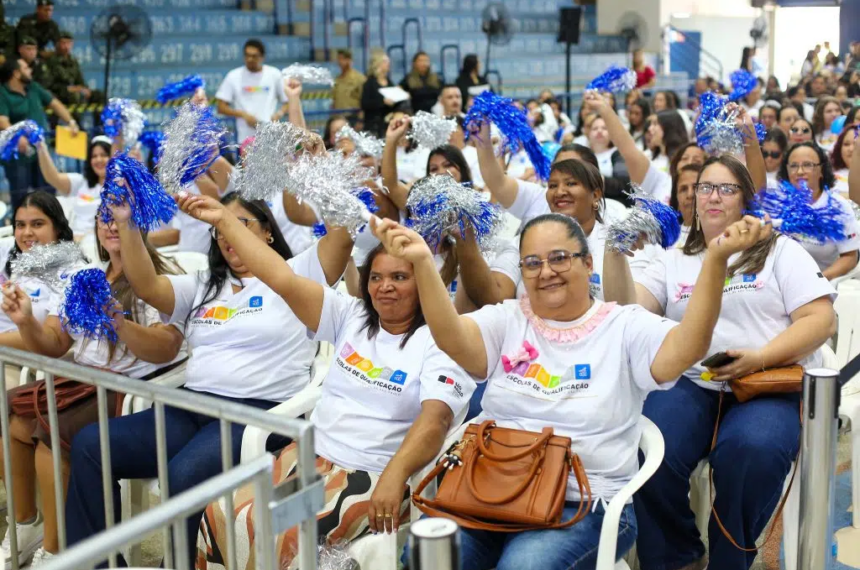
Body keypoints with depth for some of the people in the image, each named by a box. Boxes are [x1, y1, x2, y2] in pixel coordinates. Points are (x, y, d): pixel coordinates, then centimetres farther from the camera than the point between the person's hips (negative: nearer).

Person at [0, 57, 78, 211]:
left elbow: (54, 103, 16)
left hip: (41, 150, 7)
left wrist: (71, 122, 1)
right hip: (18, 154, -7)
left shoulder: (33, 87, 11)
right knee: (21, 196, -3)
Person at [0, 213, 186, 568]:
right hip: (82, 381, 7)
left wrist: (117, 321, -31)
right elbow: (52, 347, 11)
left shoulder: (158, 281, -6)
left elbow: (164, 351, -18)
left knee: (52, 431, -27)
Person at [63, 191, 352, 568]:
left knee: (184, 475, -35)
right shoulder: (203, 286, 24)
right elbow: (148, 287, 7)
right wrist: (125, 223, -4)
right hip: (191, 409, 6)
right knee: (89, 444, -12)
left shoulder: (294, 275, 9)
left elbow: (344, 232, -5)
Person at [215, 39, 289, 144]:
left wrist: (279, 113, -12)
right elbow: (221, 107, 2)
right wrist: (243, 114, -14)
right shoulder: (233, 76, 3)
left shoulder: (274, 74, 5)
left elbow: (287, 102, 10)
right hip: (245, 139, 0)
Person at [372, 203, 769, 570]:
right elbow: (451, 338, -10)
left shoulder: (625, 327, 2)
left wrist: (715, 259, -30)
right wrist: (423, 263, -26)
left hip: (584, 505, -3)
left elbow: (686, 349, -16)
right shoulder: (507, 321, 9)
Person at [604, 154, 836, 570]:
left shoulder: (780, 251, 13)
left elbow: (822, 319, 2)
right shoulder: (675, 261, 20)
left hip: (772, 385, -2)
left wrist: (759, 358, -12)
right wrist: (616, 254, -9)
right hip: (691, 383, 2)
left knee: (750, 451, -36)